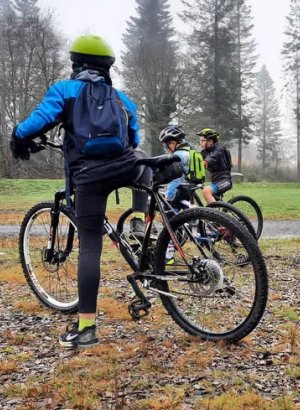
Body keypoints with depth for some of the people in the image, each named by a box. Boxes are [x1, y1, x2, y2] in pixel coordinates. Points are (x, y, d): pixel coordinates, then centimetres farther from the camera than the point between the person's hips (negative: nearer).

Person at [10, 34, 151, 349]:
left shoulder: (64, 90, 8)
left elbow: (40, 120, -8)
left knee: (89, 246, -2)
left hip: (88, 176, -3)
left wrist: (18, 140, 11)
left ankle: (85, 326, -4)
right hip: (124, 168, 3)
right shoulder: (121, 98, 21)